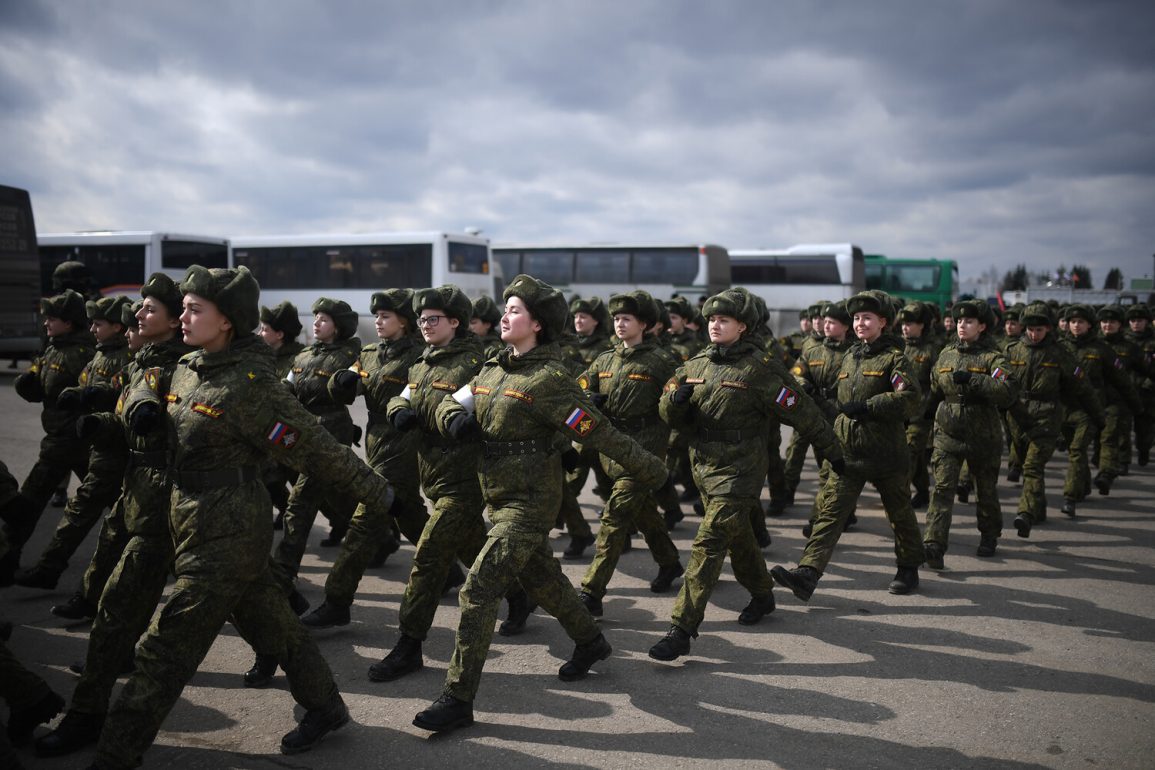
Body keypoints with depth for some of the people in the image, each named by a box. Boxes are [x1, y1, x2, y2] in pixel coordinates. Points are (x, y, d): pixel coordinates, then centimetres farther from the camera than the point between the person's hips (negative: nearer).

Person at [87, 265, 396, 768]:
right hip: (196, 528, 9)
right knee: (271, 622, 20)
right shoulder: (188, 368, 5)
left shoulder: (250, 385, -20)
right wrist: (142, 405, 0)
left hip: (226, 538, -9)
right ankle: (325, 708, 35)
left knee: (165, 650, -2)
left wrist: (377, 493, -13)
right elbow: (142, 392, 24)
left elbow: (317, 449, -17)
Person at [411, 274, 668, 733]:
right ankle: (590, 643, 46)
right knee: (541, 578, 23)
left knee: (478, 590, -12)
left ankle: (458, 699, -3)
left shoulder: (548, 380, -17)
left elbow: (601, 433, -17)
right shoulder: (494, 369, 7)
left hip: (529, 503, -8)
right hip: (500, 498, 8)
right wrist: (453, 418, -10)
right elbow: (452, 404, 14)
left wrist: (650, 472, -12)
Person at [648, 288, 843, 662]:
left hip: (738, 470, -7)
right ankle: (762, 595, 46)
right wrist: (675, 398, -16)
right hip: (703, 464, 7)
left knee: (709, 544, -13)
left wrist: (834, 453, -1)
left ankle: (682, 630, -11)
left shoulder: (760, 368, -12)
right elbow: (671, 416, 8)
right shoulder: (697, 364, 6)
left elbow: (803, 413, -7)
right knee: (737, 536, 23)